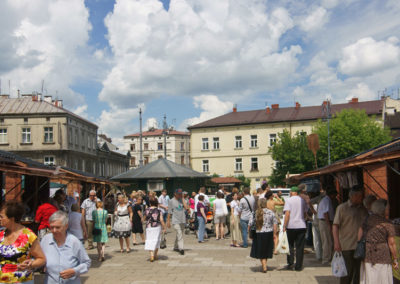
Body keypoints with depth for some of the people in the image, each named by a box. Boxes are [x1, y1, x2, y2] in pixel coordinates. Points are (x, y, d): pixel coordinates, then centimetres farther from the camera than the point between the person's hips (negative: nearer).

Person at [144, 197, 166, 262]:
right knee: (156, 241, 12)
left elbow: (145, 218, 12)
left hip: (149, 228, 0)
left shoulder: (147, 210, -2)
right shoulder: (159, 211, -7)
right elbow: (161, 220, -9)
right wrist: (164, 228, -2)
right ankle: (155, 256, 17)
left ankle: (151, 255, -12)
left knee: (150, 240, 4)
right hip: (157, 227, 0)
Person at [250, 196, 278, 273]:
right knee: (266, 251, 19)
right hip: (269, 233, 2)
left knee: (260, 251, 10)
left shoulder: (256, 213, -9)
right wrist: (274, 234, 6)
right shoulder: (271, 212, -4)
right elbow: (275, 224, -3)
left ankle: (264, 267, 1)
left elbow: (250, 224, -6)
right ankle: (264, 265, 29)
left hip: (259, 234, -2)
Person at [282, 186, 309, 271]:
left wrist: (284, 226, -11)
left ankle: (290, 264, 9)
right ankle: (298, 266, 8)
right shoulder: (303, 200, 7)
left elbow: (287, 214, -13)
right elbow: (305, 212, 13)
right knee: (300, 247, 7)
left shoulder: (289, 200, -5)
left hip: (291, 226, -2)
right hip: (301, 226, 3)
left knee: (290, 246, 12)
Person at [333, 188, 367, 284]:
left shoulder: (363, 209, 13)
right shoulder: (342, 207, -2)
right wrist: (336, 242, -15)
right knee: (348, 271, -2)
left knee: (359, 270, 8)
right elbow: (335, 225, -6)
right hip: (347, 246, -5)